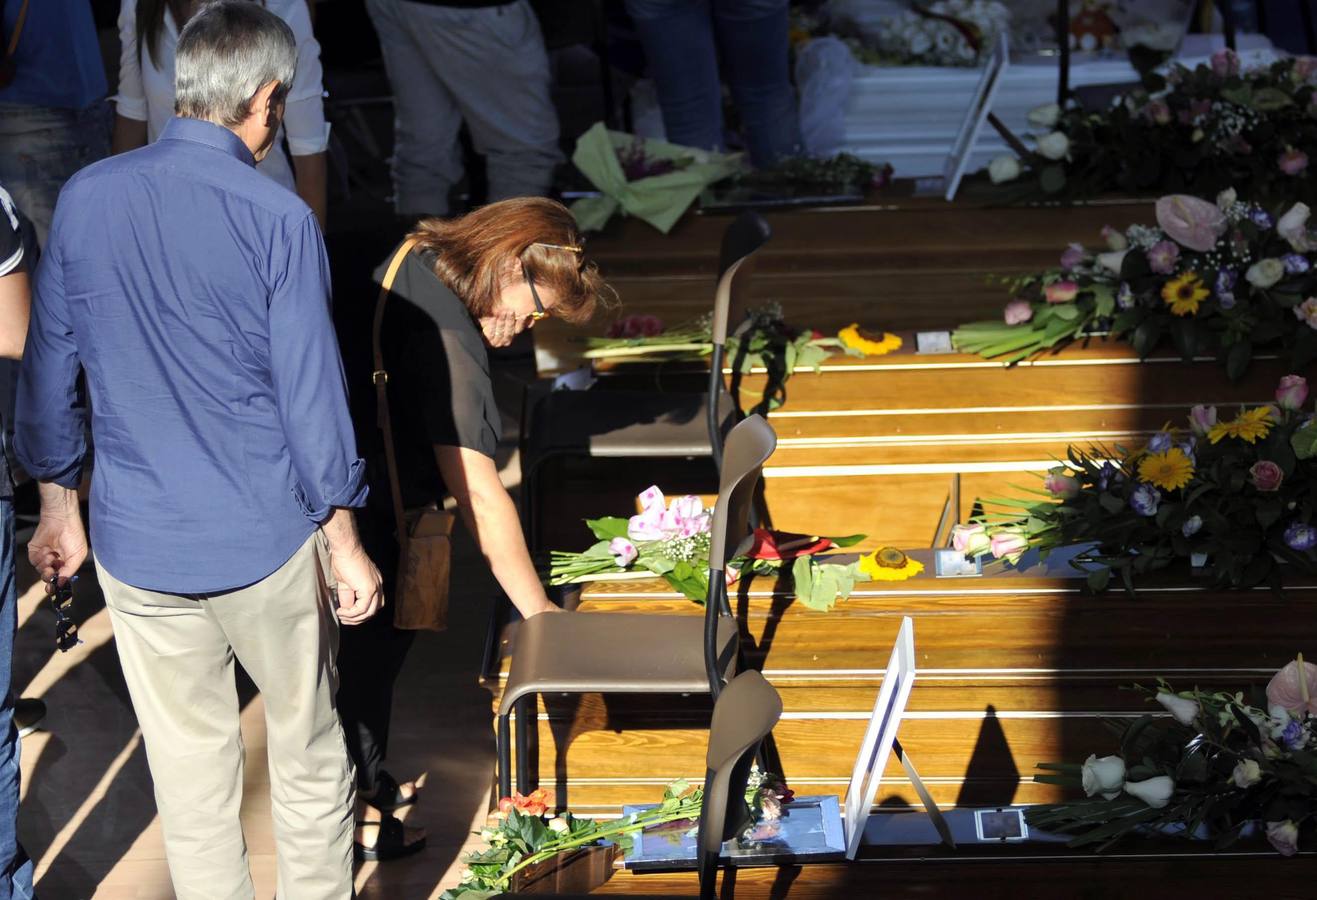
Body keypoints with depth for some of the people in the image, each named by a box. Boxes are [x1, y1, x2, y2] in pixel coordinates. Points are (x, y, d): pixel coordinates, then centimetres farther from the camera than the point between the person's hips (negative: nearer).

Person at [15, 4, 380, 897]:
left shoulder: (86, 198, -1)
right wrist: (345, 545, -2)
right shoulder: (278, 219, -14)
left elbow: (49, 366, 5)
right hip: (267, 539, -3)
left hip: (138, 546, 3)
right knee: (309, 751, 14)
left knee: (189, 766, 13)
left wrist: (60, 507, 16)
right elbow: (312, 392, -11)